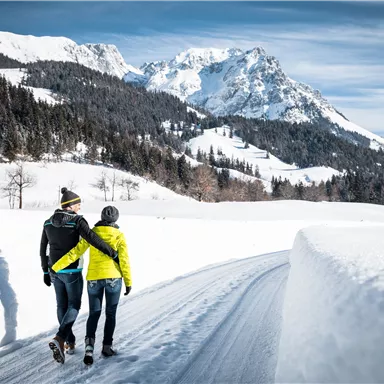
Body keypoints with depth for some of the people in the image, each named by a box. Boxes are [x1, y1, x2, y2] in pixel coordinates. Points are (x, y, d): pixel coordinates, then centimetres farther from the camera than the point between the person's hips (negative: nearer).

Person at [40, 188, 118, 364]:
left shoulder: (48, 222, 4)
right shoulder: (77, 220, -15)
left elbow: (43, 249, 9)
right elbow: (92, 239, -26)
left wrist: (46, 272, 17)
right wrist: (113, 253, -21)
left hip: (54, 270, 6)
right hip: (72, 271, -6)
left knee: (62, 306, 17)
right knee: (74, 306, 7)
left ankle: (70, 342, 27)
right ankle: (60, 339, -13)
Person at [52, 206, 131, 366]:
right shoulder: (119, 235, -3)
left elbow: (76, 252, -4)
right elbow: (124, 260, -6)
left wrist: (56, 267, 0)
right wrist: (128, 282, 2)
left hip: (94, 278, 2)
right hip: (113, 277, -1)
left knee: (94, 314, 11)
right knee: (110, 313, 14)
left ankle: (89, 344, -11)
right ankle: (107, 346, 16)